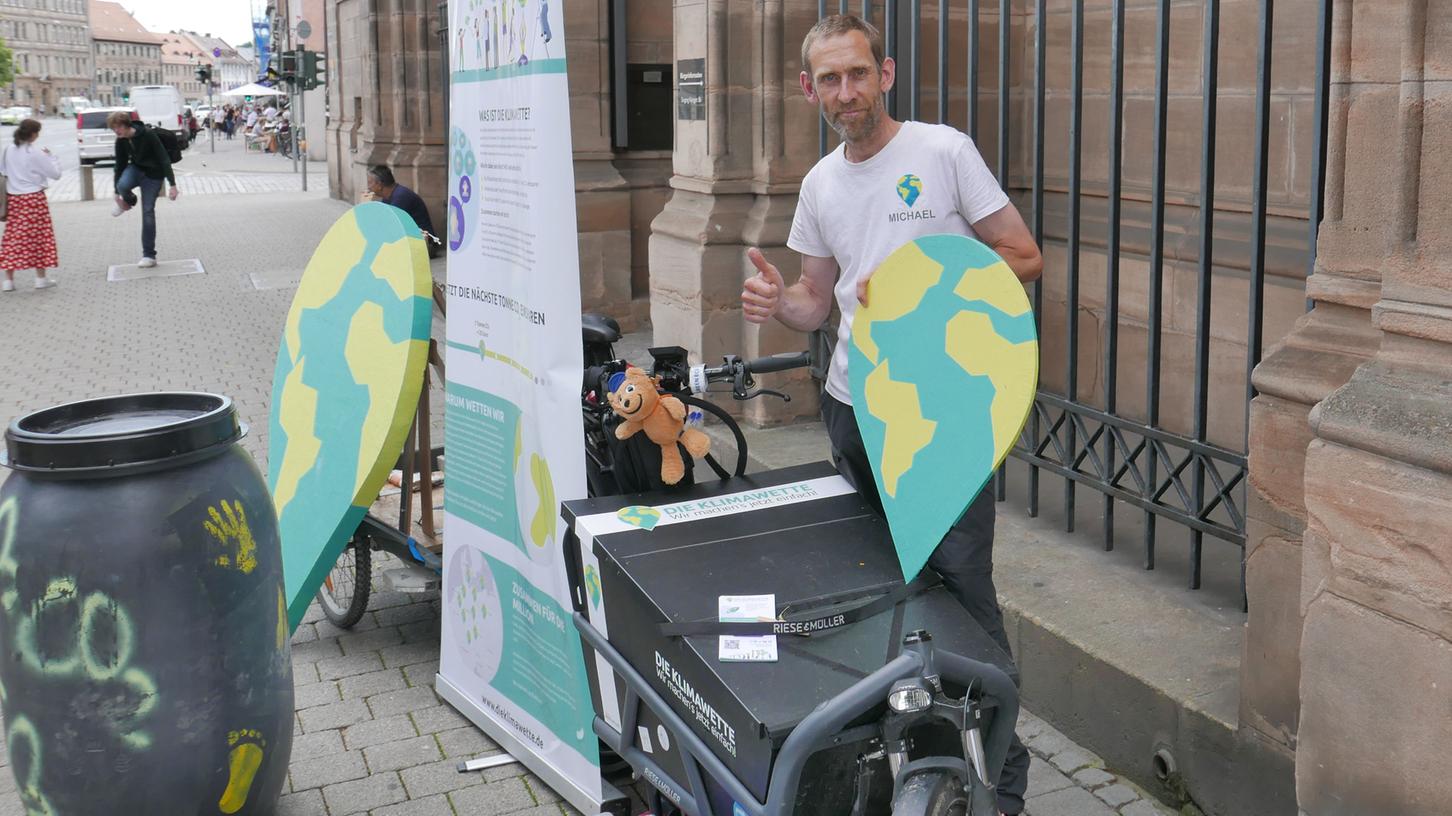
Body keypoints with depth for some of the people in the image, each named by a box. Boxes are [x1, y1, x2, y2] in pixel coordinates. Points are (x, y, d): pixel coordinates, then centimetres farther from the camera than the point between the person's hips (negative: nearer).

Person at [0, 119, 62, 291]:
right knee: (39, 237, 6)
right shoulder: (36, 153, -13)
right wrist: (50, 157, 5)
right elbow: (55, 173, -8)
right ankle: (41, 278, 10)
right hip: (34, 198, -5)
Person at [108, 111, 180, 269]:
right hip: (136, 168, 4)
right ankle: (128, 202, 8)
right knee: (123, 185, -31)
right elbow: (120, 165, 4)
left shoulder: (148, 135, -25)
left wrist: (172, 185, -27)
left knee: (148, 212, -8)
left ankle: (149, 255, 1)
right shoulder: (121, 141, -8)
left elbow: (164, 159, -23)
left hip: (153, 174, -4)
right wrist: (117, 192, 10)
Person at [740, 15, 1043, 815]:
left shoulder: (945, 151, -4)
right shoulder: (820, 183, 12)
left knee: (961, 585, -4)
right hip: (854, 407, 5)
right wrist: (776, 301, -5)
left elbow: (1023, 259, -4)